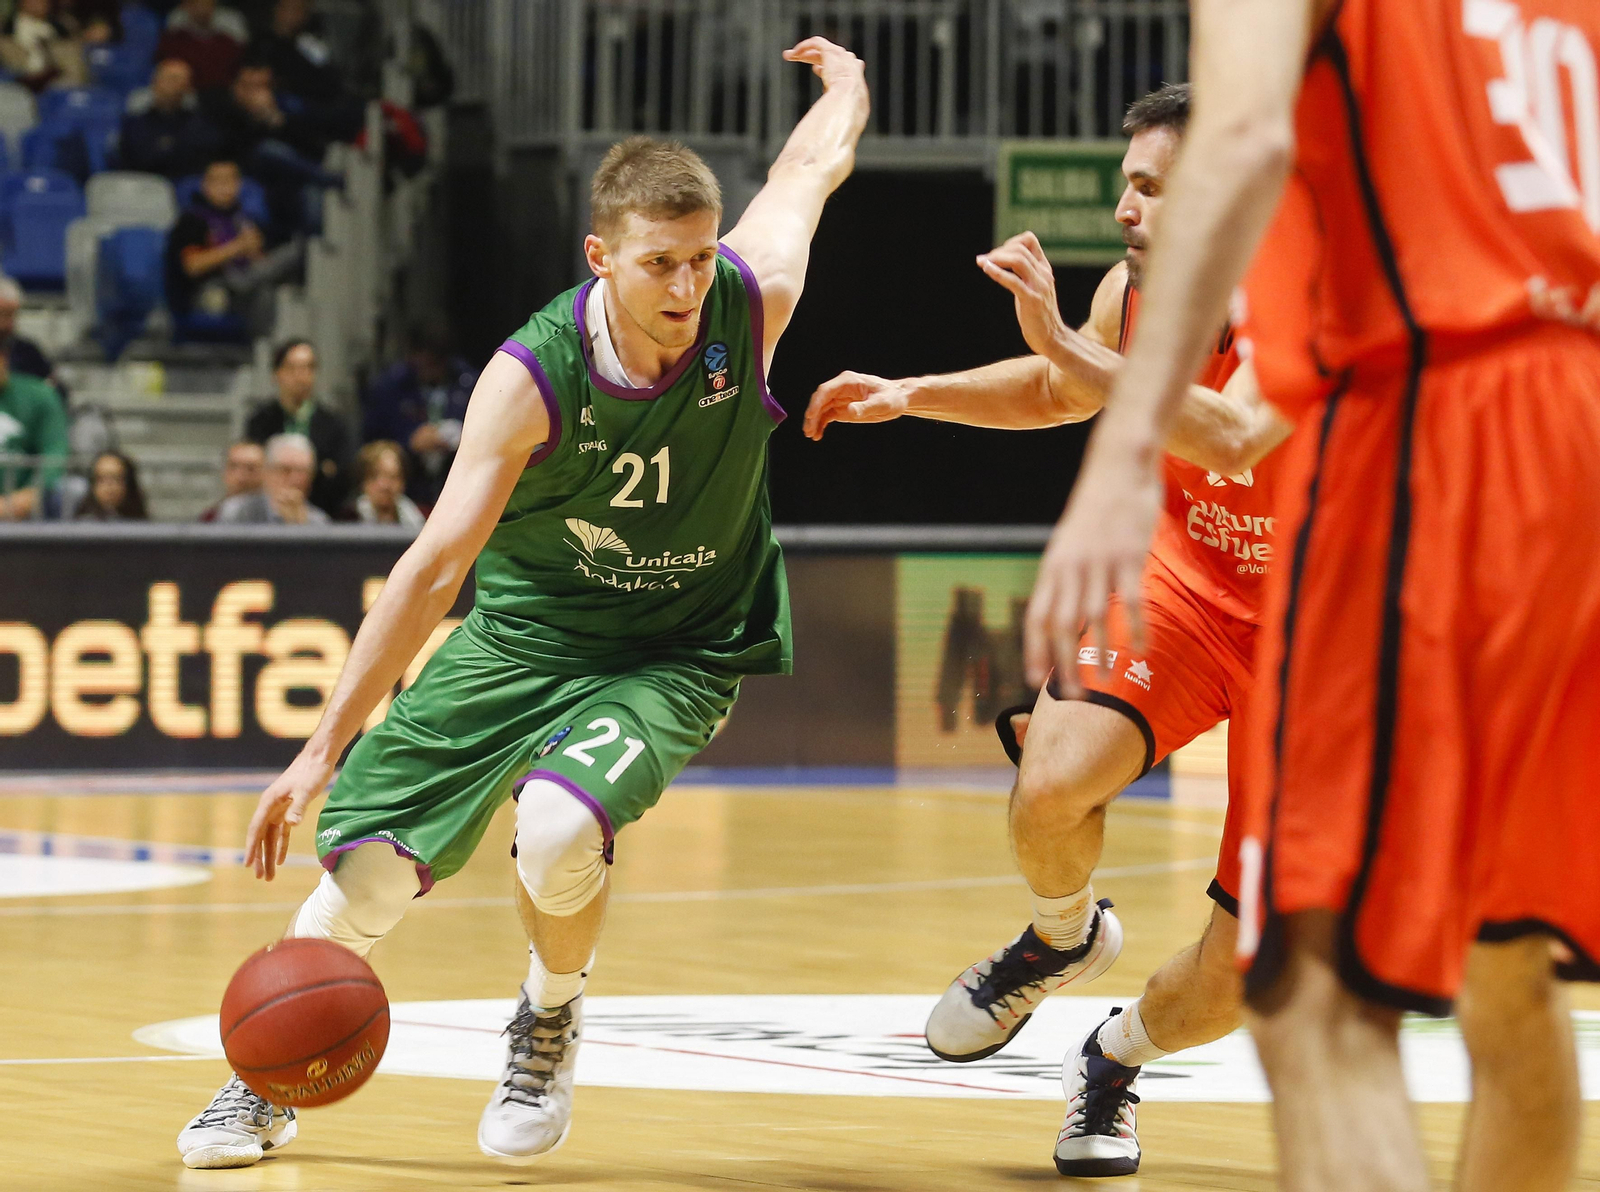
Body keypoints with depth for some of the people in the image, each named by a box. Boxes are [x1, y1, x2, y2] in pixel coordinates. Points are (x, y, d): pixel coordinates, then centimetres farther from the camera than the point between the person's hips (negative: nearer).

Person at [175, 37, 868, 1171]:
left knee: (558, 826, -29)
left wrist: (845, 78, 26)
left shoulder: (751, 301, -21)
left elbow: (810, 164, 1)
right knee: (370, 861, -6)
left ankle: (550, 1022, 4)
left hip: (680, 651, -1)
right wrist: (323, 748, -23)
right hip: (525, 626, 1)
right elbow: (434, 566, -21)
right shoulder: (531, 377, -24)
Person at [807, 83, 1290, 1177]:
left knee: (1239, 977, -5)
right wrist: (909, 395, 4)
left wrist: (1063, 339, -46)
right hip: (1189, 582, 4)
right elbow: (1058, 391, 16)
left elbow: (1231, 438, -47)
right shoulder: (1134, 292, -8)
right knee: (1053, 783, -28)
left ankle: (1116, 1062, 31)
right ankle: (1063, 937, 8)